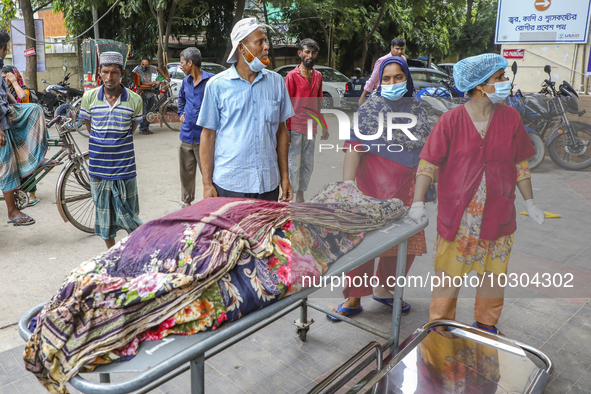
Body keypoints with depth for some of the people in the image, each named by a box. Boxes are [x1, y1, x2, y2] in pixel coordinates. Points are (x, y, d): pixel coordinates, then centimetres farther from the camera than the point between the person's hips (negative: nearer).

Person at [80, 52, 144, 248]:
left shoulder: (134, 100, -6)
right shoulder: (89, 97, -2)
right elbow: (89, 127, 11)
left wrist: (118, 144, 9)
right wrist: (102, 145, 13)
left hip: (124, 167, -2)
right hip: (98, 167, 2)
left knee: (129, 215, 6)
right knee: (103, 212, 13)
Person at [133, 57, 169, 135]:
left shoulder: (151, 68, -1)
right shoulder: (137, 71, -15)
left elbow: (158, 69, 23)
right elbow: (142, 84, -20)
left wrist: (165, 77, 22)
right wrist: (155, 82, -21)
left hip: (151, 94, 6)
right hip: (143, 95, -6)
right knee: (144, 113, -10)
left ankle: (147, 128, 20)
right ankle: (142, 129, 4)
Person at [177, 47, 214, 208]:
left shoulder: (211, 80, -10)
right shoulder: (186, 81, 14)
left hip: (204, 135, -7)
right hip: (187, 133, 7)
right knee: (186, 172, 13)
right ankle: (187, 201, 27)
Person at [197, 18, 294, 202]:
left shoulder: (276, 82, 7)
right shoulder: (217, 85, -3)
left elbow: (281, 131, 10)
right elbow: (208, 135, -1)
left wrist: (285, 177, 7)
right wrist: (207, 183, -5)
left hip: (268, 185, 3)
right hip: (228, 185, -3)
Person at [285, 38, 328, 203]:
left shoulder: (318, 76, 11)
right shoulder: (292, 76, -6)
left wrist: (323, 126, 17)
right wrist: (285, 130, -13)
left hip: (311, 129, 6)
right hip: (295, 129, -6)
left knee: (308, 166, 11)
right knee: (294, 166, -1)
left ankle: (300, 196, 24)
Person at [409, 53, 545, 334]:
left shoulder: (510, 118, 0)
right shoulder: (451, 120, -10)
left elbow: (520, 164, 9)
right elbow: (428, 163, -8)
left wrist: (529, 202, 11)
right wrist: (418, 202, -15)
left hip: (498, 215, 3)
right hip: (456, 216, -3)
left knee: (493, 274, 16)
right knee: (448, 275, 5)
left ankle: (486, 326, 39)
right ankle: (440, 329, 27)